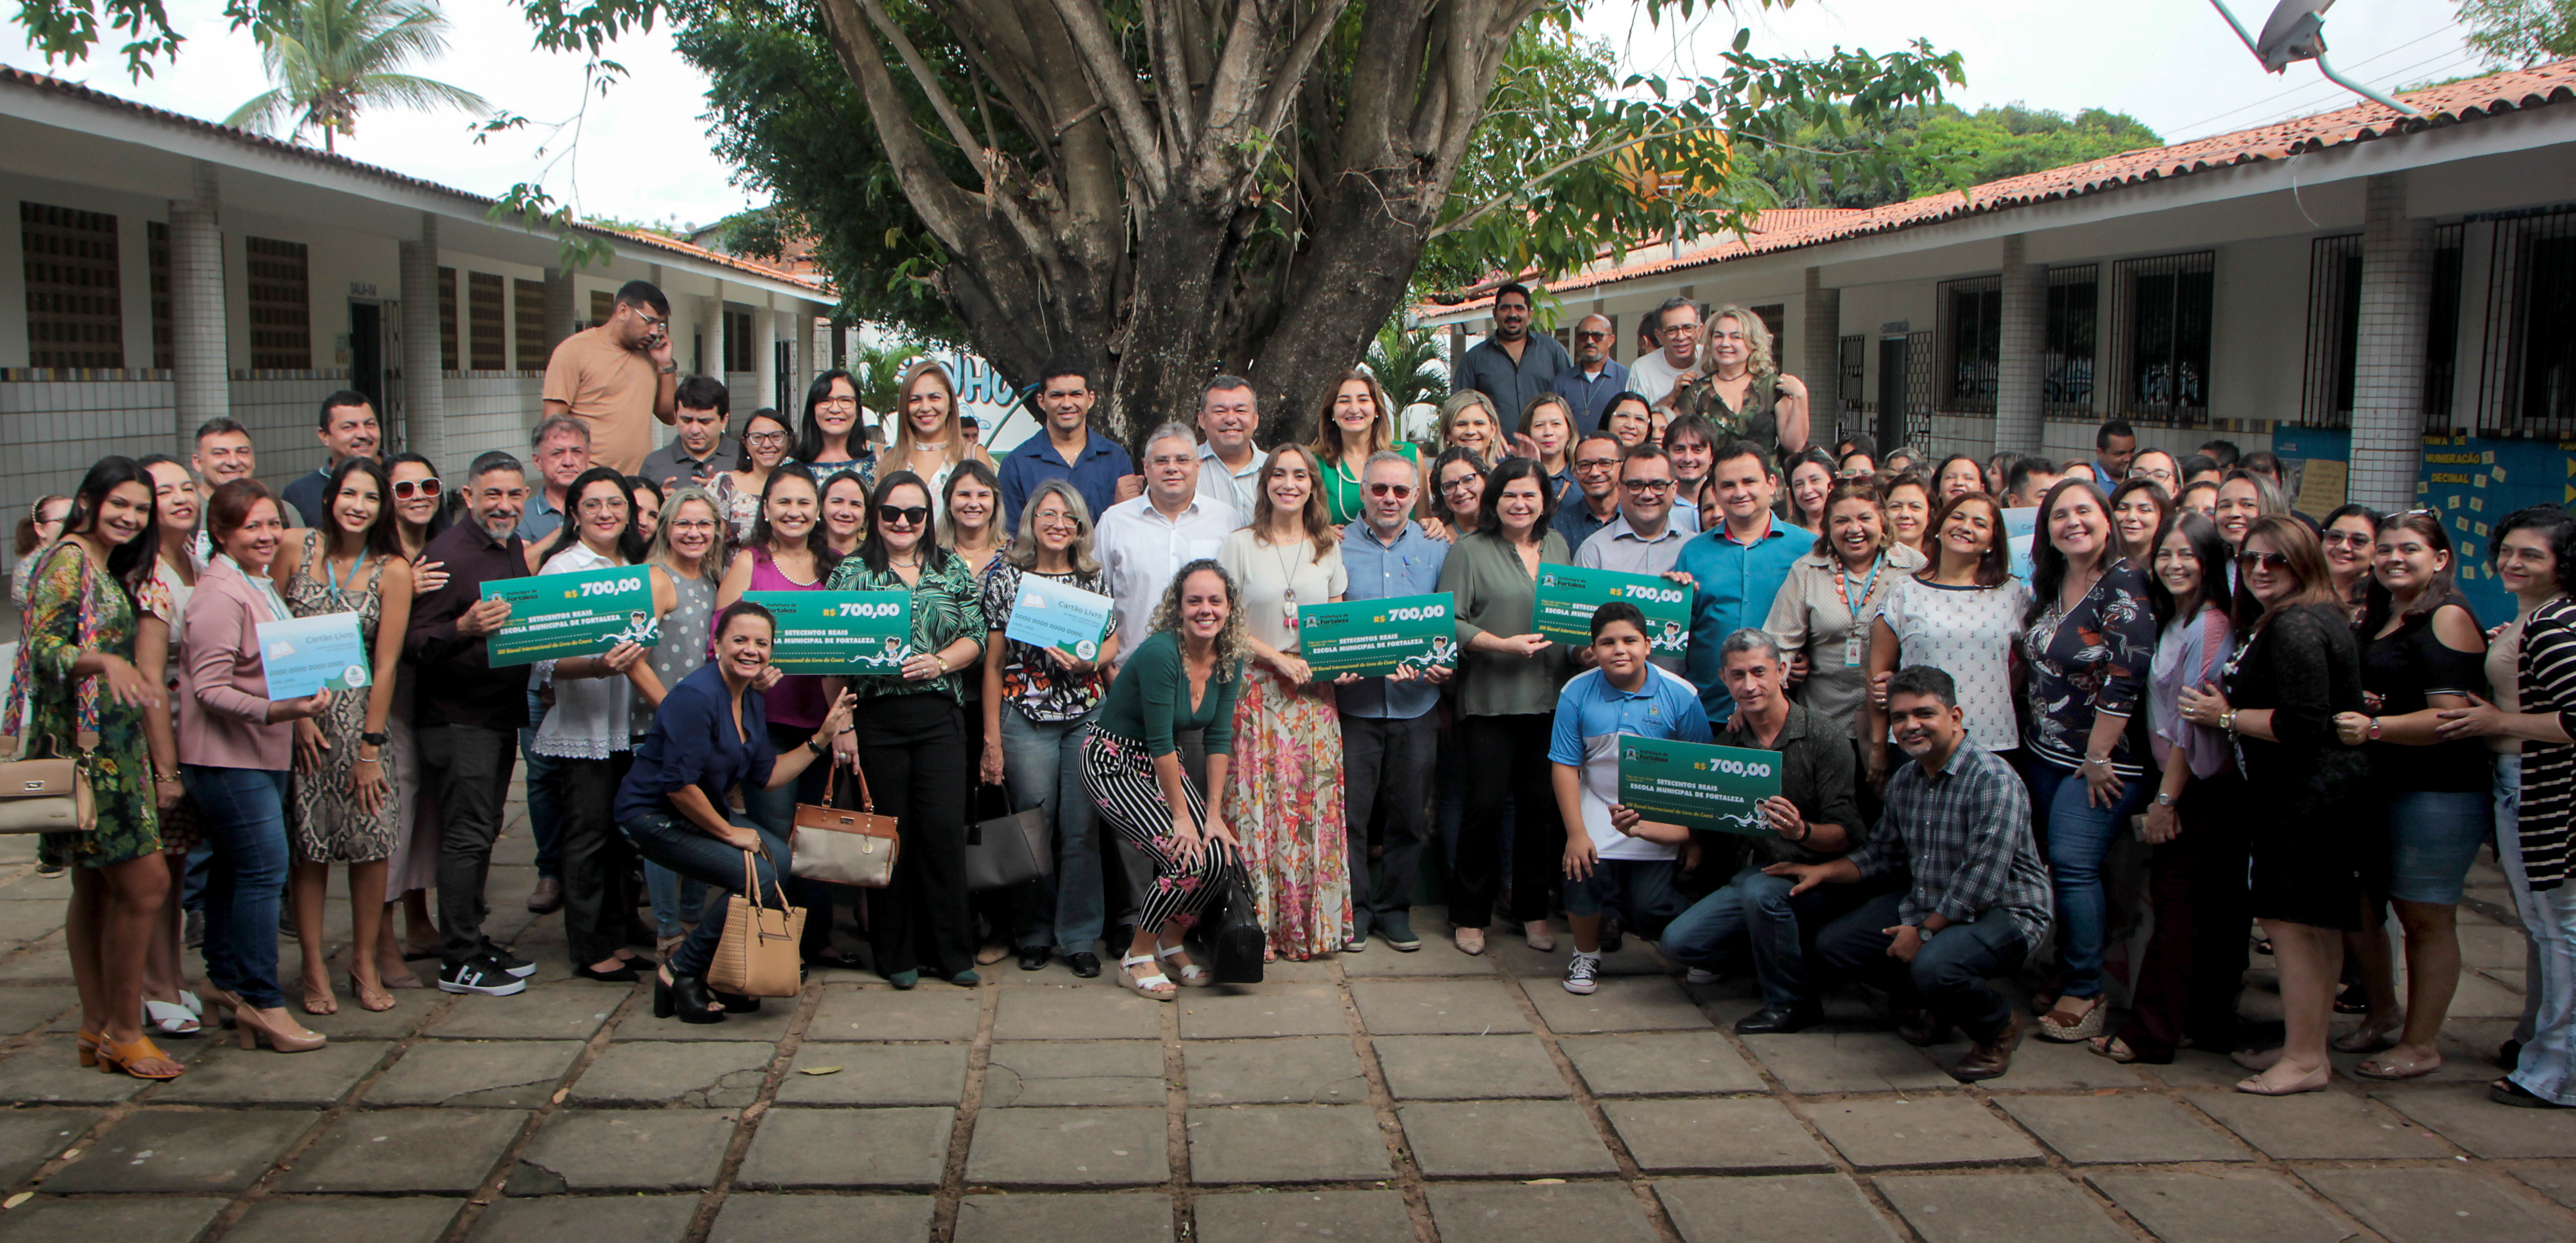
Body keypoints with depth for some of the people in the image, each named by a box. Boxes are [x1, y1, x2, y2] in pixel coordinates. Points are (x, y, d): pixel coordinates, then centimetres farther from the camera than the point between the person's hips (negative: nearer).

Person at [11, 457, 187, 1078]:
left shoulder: (114, 573, 18)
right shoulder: (67, 561, -8)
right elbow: (44, 647, -18)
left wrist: (164, 767, 17)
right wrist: (105, 662, -36)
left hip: (116, 742, 9)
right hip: (84, 743, -9)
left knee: (97, 888, 12)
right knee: (146, 883, -9)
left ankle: (98, 1028, 18)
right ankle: (124, 1030, 1)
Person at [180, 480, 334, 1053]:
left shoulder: (260, 585, 15)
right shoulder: (218, 595, -16)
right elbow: (209, 688, -21)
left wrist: (307, 698, 14)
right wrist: (272, 712, -32)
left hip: (264, 752, 10)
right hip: (226, 755, -10)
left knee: (236, 868, 15)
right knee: (265, 868, -11)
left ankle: (226, 979, 25)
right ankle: (260, 1002, -5)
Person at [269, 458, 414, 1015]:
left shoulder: (392, 571, -3)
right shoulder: (296, 551, -1)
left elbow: (386, 664, -5)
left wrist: (371, 748, -8)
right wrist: (296, 712, -8)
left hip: (360, 714, 0)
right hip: (296, 713, 0)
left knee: (370, 840, -3)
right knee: (308, 843, 0)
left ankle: (366, 963, 13)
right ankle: (314, 969, 11)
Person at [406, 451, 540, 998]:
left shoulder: (515, 549, 12)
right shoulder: (447, 554, -14)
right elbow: (414, 645, -19)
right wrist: (464, 629, -36)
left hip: (502, 712, 8)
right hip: (457, 720, -8)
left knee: (483, 831, 14)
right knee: (468, 835, -6)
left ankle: (473, 942, 23)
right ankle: (459, 962, 1)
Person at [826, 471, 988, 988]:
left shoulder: (952, 569, 12)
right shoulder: (851, 572, 5)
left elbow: (976, 635, 8)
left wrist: (940, 662, -11)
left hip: (940, 716, 1)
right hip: (877, 718, -1)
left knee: (944, 829, -3)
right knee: (889, 834, 4)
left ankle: (952, 951, 8)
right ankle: (896, 955, 15)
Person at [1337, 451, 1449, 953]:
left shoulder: (1436, 551, 9)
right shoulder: (1336, 547, 3)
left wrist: (1445, 664, -8)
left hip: (1416, 704, 2)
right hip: (1354, 701, -2)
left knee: (1409, 815, 9)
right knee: (1349, 813, 0)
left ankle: (1394, 907, 22)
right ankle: (1354, 908, 15)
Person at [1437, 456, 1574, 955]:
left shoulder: (1557, 546, 14)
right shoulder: (1470, 551, -2)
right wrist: (1504, 644, -18)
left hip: (1549, 697, 4)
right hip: (1489, 701, -4)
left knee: (1541, 804, 8)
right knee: (1486, 805, -2)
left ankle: (1533, 911, 21)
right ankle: (1471, 915, 12)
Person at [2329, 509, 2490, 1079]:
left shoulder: (2448, 618, -10)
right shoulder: (2375, 620, 15)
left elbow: (2449, 717, -18)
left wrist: (2374, 727, -30)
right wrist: (2350, 713, 3)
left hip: (2440, 790, -8)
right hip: (2377, 785, 8)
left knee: (2426, 917, -1)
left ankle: (2421, 1045, 9)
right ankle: (2383, 1018, 27)